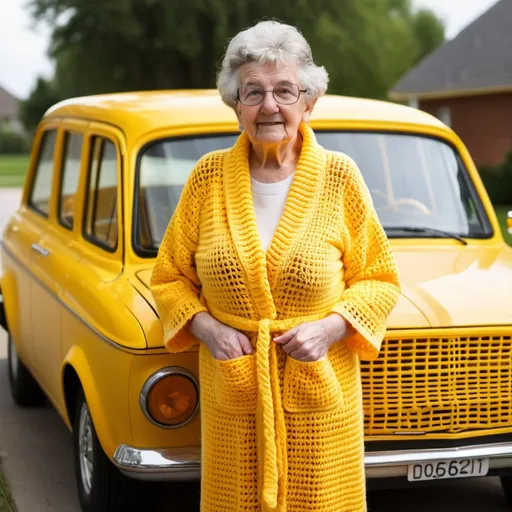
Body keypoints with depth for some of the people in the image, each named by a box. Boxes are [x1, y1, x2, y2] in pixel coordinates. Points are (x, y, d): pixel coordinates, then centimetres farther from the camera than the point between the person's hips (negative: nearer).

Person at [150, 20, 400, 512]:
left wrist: (331, 327, -13)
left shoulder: (339, 177, -3)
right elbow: (169, 276, 8)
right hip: (231, 396, 1)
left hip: (320, 396, -1)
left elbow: (378, 279, 3)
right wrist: (206, 328, -9)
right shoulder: (208, 177, 0)